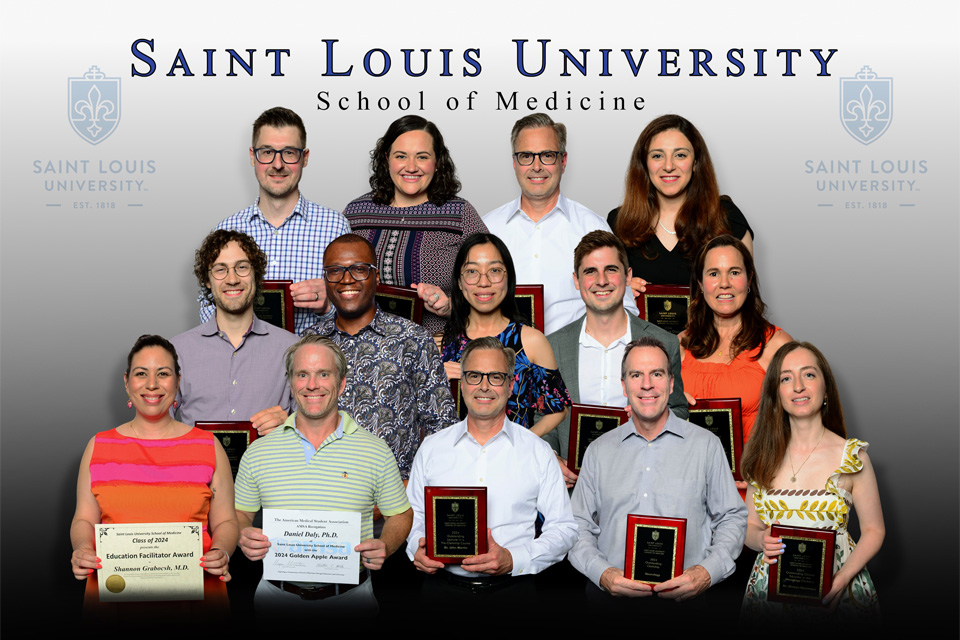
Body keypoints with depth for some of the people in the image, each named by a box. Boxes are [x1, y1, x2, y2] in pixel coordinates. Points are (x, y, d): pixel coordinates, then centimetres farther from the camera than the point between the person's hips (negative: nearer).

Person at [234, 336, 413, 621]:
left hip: (349, 597, -1)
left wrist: (384, 546, -10)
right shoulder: (258, 451, 5)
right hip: (277, 595, 1)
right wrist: (243, 536, -8)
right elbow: (240, 513, 13)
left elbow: (400, 515, 9)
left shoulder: (376, 451, 2)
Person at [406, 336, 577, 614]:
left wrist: (513, 559, -11)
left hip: (512, 588, -1)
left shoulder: (537, 451, 7)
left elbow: (563, 528, 5)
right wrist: (417, 548, -4)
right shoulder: (432, 447, 13)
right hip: (444, 586, 1)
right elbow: (413, 514, 19)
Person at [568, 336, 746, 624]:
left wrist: (707, 572, -5)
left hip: (685, 596, -2)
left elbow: (732, 518, 12)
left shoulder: (706, 444, 12)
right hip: (612, 595, 2)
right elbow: (578, 526, 14)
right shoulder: (599, 450, 15)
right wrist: (603, 573, -5)